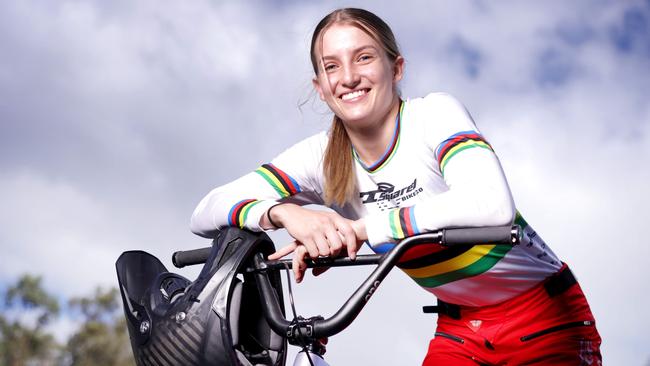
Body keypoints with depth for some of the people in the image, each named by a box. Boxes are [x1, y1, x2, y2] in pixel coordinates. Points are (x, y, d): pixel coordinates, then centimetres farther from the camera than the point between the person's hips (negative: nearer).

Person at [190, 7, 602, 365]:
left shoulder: (435, 113, -20)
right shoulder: (323, 156, -8)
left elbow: (491, 204, -38)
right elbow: (207, 213, -14)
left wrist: (361, 229, -37)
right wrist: (283, 212, -34)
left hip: (545, 314, -3)